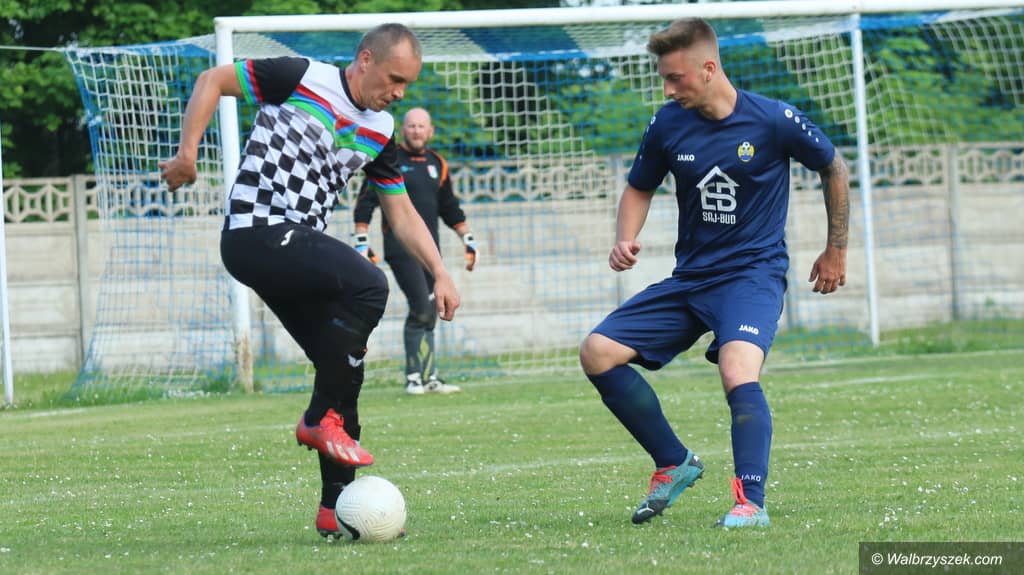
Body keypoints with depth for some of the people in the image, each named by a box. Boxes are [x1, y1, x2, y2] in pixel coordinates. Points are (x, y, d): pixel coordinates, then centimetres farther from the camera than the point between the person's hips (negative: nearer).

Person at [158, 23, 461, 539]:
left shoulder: (380, 132, 14)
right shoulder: (302, 79, -6)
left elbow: (402, 215, 20)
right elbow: (213, 80, -1)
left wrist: (440, 274, 8)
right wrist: (187, 151, -10)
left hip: (298, 249, 8)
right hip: (256, 232, -8)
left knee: (344, 369, 4)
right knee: (368, 287, -26)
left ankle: (336, 508, 12)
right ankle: (322, 419, -14)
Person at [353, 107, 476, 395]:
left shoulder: (437, 164, 15)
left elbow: (450, 208, 26)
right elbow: (365, 204, -3)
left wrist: (468, 238, 23)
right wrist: (361, 241, -9)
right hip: (400, 246, -6)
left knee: (427, 314, 5)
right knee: (422, 309, -17)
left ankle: (425, 378, 9)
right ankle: (418, 377, -14)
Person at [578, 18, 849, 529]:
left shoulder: (774, 121, -12)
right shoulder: (667, 125, -2)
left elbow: (833, 168, 6)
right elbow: (639, 189, 15)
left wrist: (836, 251, 12)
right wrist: (625, 240, -6)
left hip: (754, 273, -5)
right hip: (689, 277, 5)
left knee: (739, 372, -32)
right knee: (597, 353, -6)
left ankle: (751, 502, -31)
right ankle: (674, 463, 6)